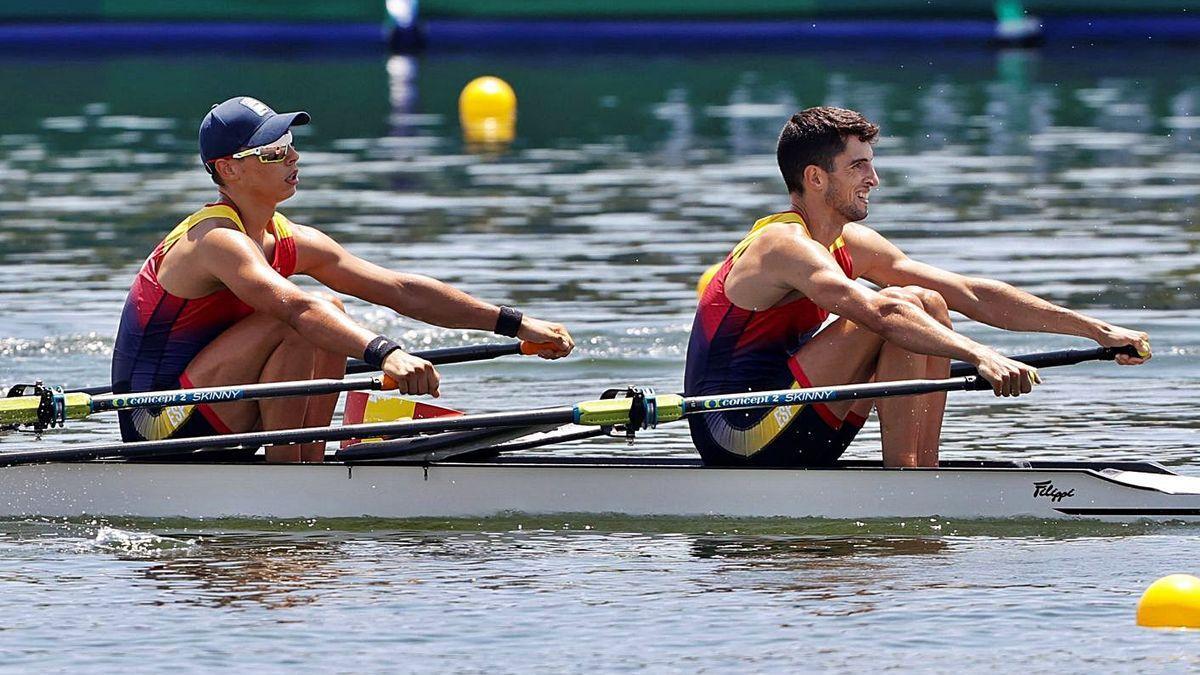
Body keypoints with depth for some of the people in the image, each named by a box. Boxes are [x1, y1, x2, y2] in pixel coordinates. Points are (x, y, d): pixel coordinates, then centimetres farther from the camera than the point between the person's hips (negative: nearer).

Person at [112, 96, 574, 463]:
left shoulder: (292, 243, 7)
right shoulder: (218, 241, -20)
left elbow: (401, 290, 4)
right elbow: (291, 305, -39)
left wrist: (516, 325, -1)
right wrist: (384, 355, -53)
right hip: (161, 425, -9)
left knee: (330, 310, 3)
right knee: (299, 323, -23)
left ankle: (310, 461, -1)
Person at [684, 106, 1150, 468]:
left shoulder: (850, 245, 11)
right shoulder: (784, 246, -17)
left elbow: (969, 294, 9)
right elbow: (877, 311, -34)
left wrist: (1096, 330, 4)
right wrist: (980, 357, -44)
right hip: (737, 436, -9)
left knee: (930, 307, 5)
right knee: (902, 309, -19)